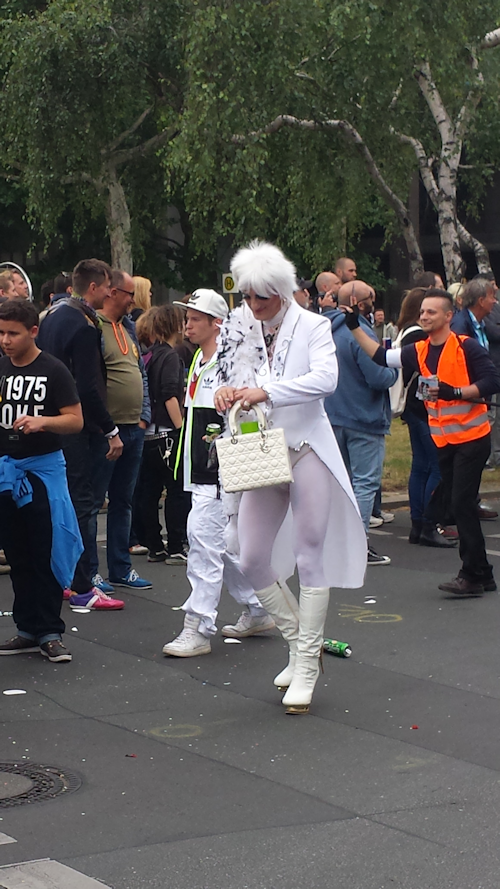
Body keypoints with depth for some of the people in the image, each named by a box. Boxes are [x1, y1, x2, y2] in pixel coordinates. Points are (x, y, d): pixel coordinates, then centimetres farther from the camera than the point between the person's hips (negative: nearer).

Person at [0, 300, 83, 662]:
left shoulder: (52, 371, -5)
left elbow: (76, 420, -7)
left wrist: (42, 421, -23)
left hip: (43, 468, -4)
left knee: (46, 554, -4)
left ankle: (50, 633, 1)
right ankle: (29, 629, 16)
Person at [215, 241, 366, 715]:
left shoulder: (312, 327, -7)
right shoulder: (240, 328, 6)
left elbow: (324, 379, -22)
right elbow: (231, 377, 12)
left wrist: (265, 391, -30)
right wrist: (226, 392, -13)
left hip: (307, 449, -4)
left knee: (311, 558, -2)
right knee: (252, 560, 2)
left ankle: (306, 667, 7)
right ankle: (299, 640, 23)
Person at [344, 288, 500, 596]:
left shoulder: (466, 347, -12)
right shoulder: (419, 351, 7)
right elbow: (381, 357, 6)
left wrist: (454, 392, -25)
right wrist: (355, 327, 0)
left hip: (472, 437, -7)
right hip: (444, 440, 7)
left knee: (462, 502, -12)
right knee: (453, 503, 9)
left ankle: (473, 576, -6)